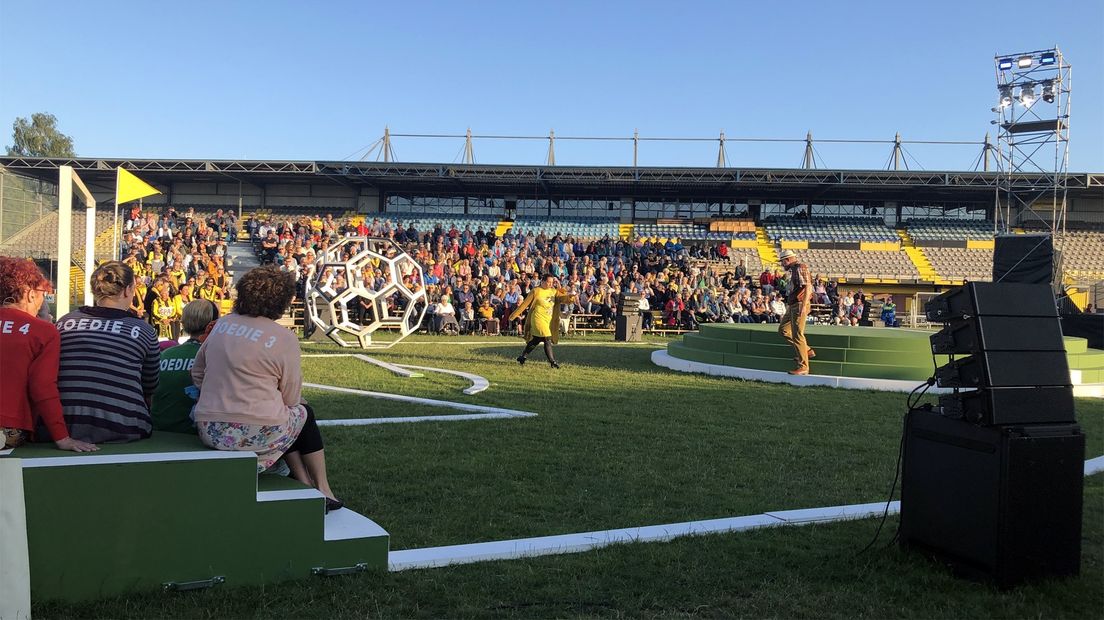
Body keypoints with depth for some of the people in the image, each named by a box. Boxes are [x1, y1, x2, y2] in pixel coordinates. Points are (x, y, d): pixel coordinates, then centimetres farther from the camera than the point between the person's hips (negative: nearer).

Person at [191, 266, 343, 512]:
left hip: (208, 431, 6)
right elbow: (291, 398, -5)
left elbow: (197, 373, 15)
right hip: (256, 434, -6)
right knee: (304, 413, 24)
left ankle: (306, 486, 32)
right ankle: (323, 491, 31)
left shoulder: (222, 324, 6)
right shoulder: (284, 339, -11)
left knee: (286, 418, 30)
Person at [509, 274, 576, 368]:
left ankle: (522, 357, 29)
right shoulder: (536, 291, -6)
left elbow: (563, 298, -3)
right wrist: (514, 315, 0)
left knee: (536, 340, 14)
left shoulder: (554, 292, 9)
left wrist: (570, 296, -27)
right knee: (547, 340, -13)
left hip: (549, 320, 6)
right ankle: (552, 362, -9)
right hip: (538, 318, -6)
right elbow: (525, 304, -2)